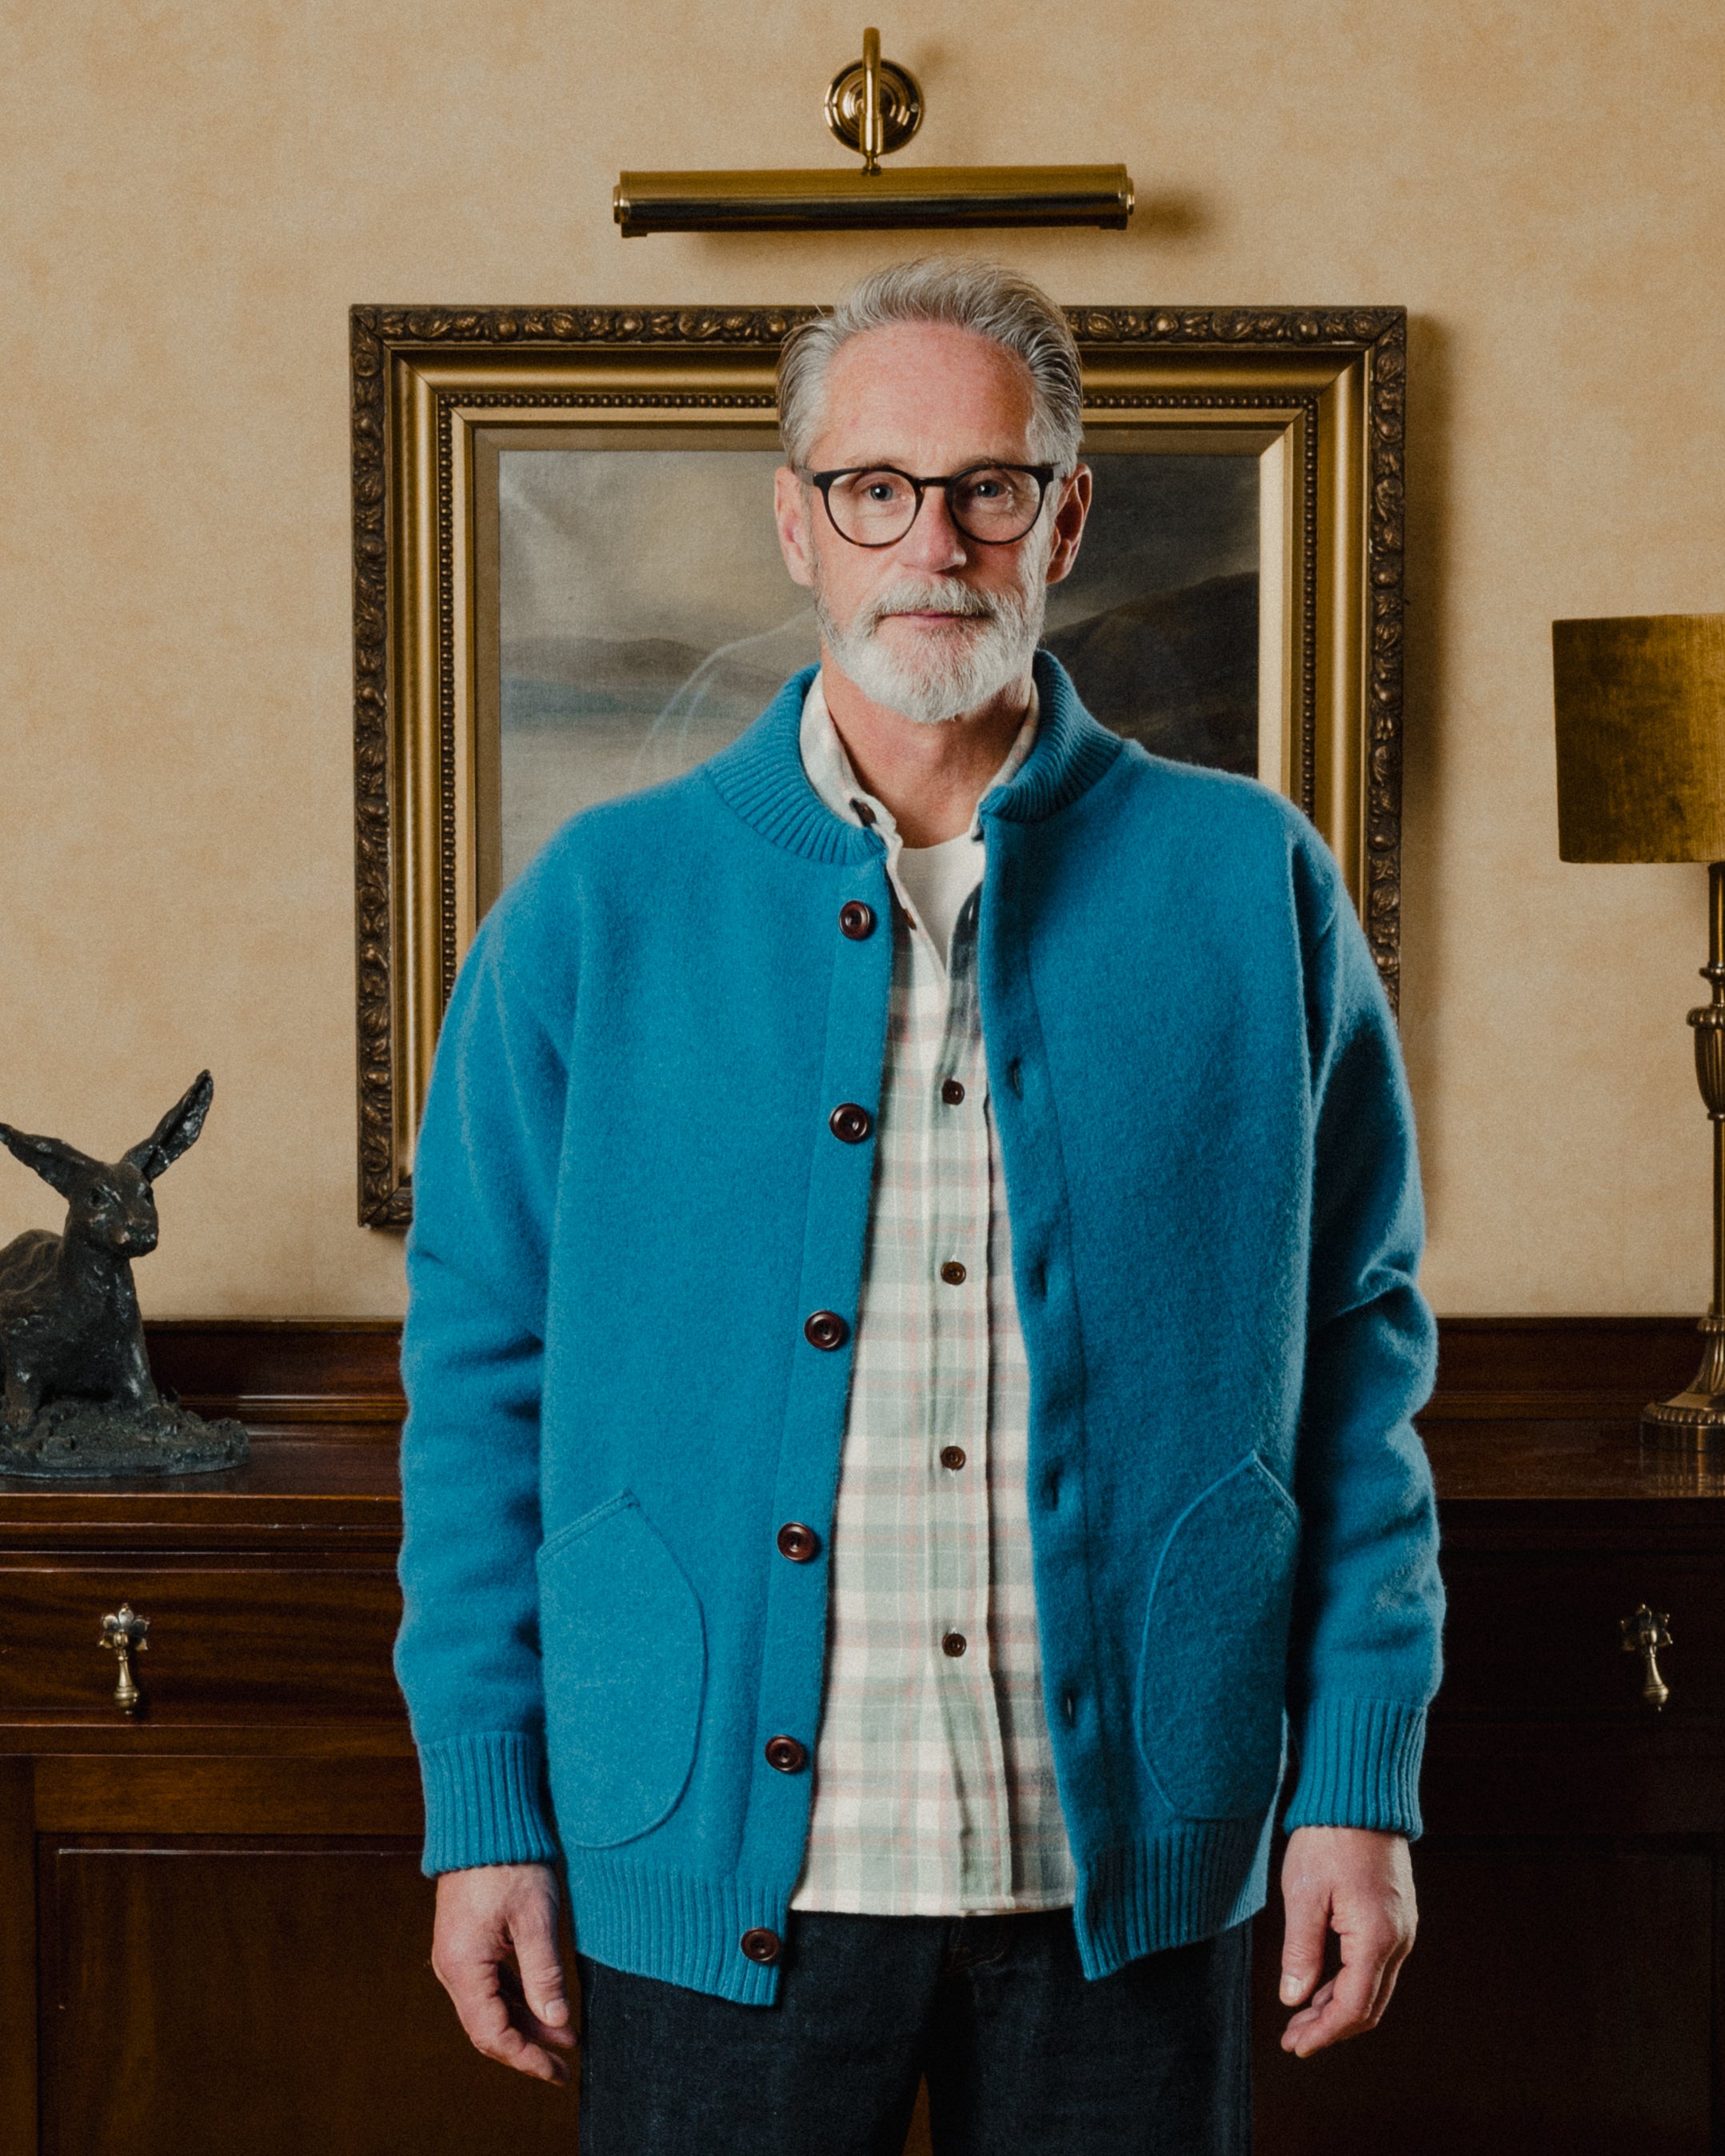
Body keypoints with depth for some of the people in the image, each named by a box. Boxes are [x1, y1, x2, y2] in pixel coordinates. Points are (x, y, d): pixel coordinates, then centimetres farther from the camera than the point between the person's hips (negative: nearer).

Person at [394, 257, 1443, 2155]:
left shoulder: (1249, 890, 2)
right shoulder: (595, 911, 1)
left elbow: (1357, 1355, 4)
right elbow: (484, 1376, 3)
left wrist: (1359, 1784, -1)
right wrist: (485, 1811, -1)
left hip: (1124, 1869, 1)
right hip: (717, 1873, 0)